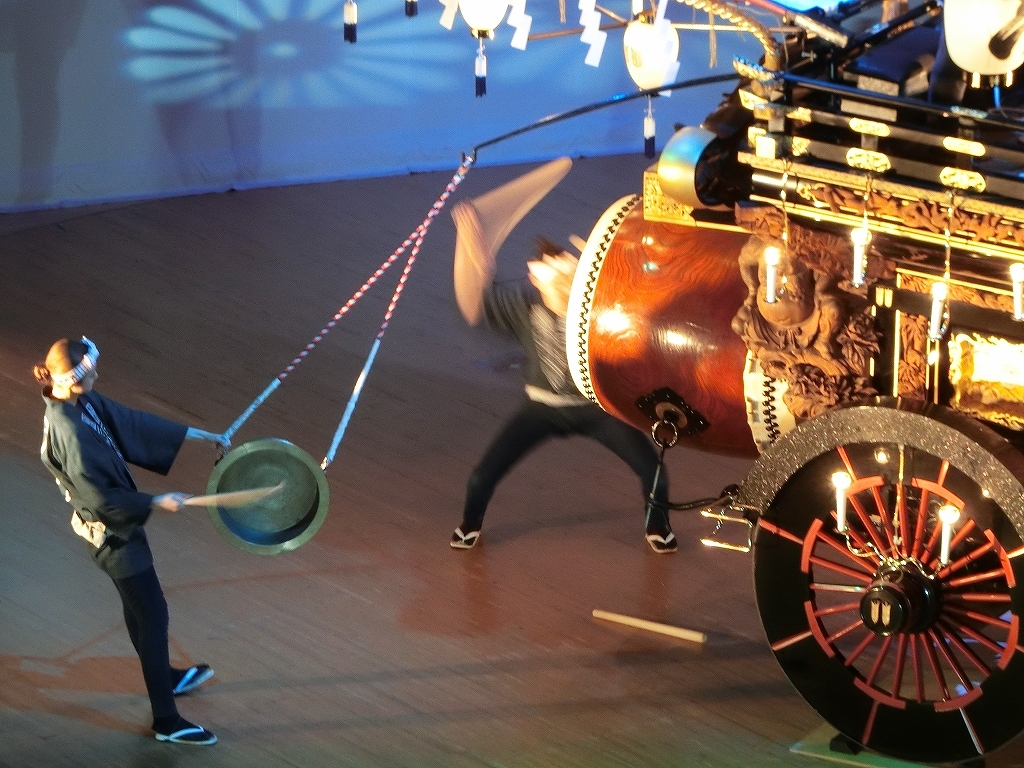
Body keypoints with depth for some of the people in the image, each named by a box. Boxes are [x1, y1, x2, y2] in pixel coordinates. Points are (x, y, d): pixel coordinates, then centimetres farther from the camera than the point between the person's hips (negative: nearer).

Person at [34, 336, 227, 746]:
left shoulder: (86, 402, -6)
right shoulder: (68, 431, -32)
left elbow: (133, 423, 5)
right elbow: (101, 496, -27)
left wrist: (197, 435, 10)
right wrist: (156, 502, -19)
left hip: (118, 520, 9)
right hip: (111, 531, -9)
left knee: (139, 605, 28)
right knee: (152, 614, -1)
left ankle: (165, 677, 50)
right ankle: (166, 720, 9)